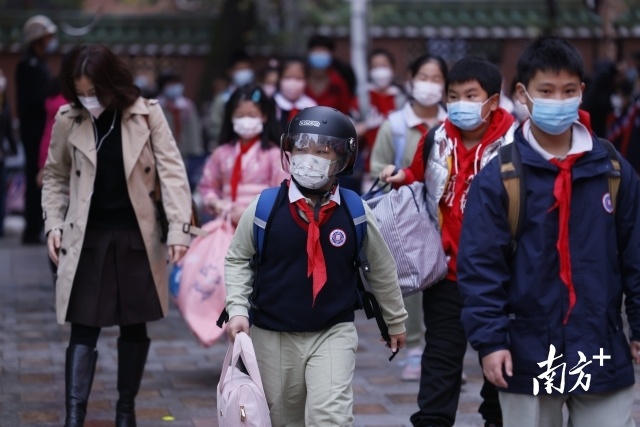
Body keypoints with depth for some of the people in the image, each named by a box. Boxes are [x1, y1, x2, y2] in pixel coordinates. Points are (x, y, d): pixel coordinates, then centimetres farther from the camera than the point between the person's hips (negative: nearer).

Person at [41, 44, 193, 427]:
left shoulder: (147, 114, -6)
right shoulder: (68, 120, -2)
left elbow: (172, 170, -7)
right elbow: (56, 176, 11)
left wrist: (179, 228, -15)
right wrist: (54, 224, 0)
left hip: (136, 235, 0)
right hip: (87, 236, 0)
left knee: (134, 324, 10)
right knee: (85, 327, -3)